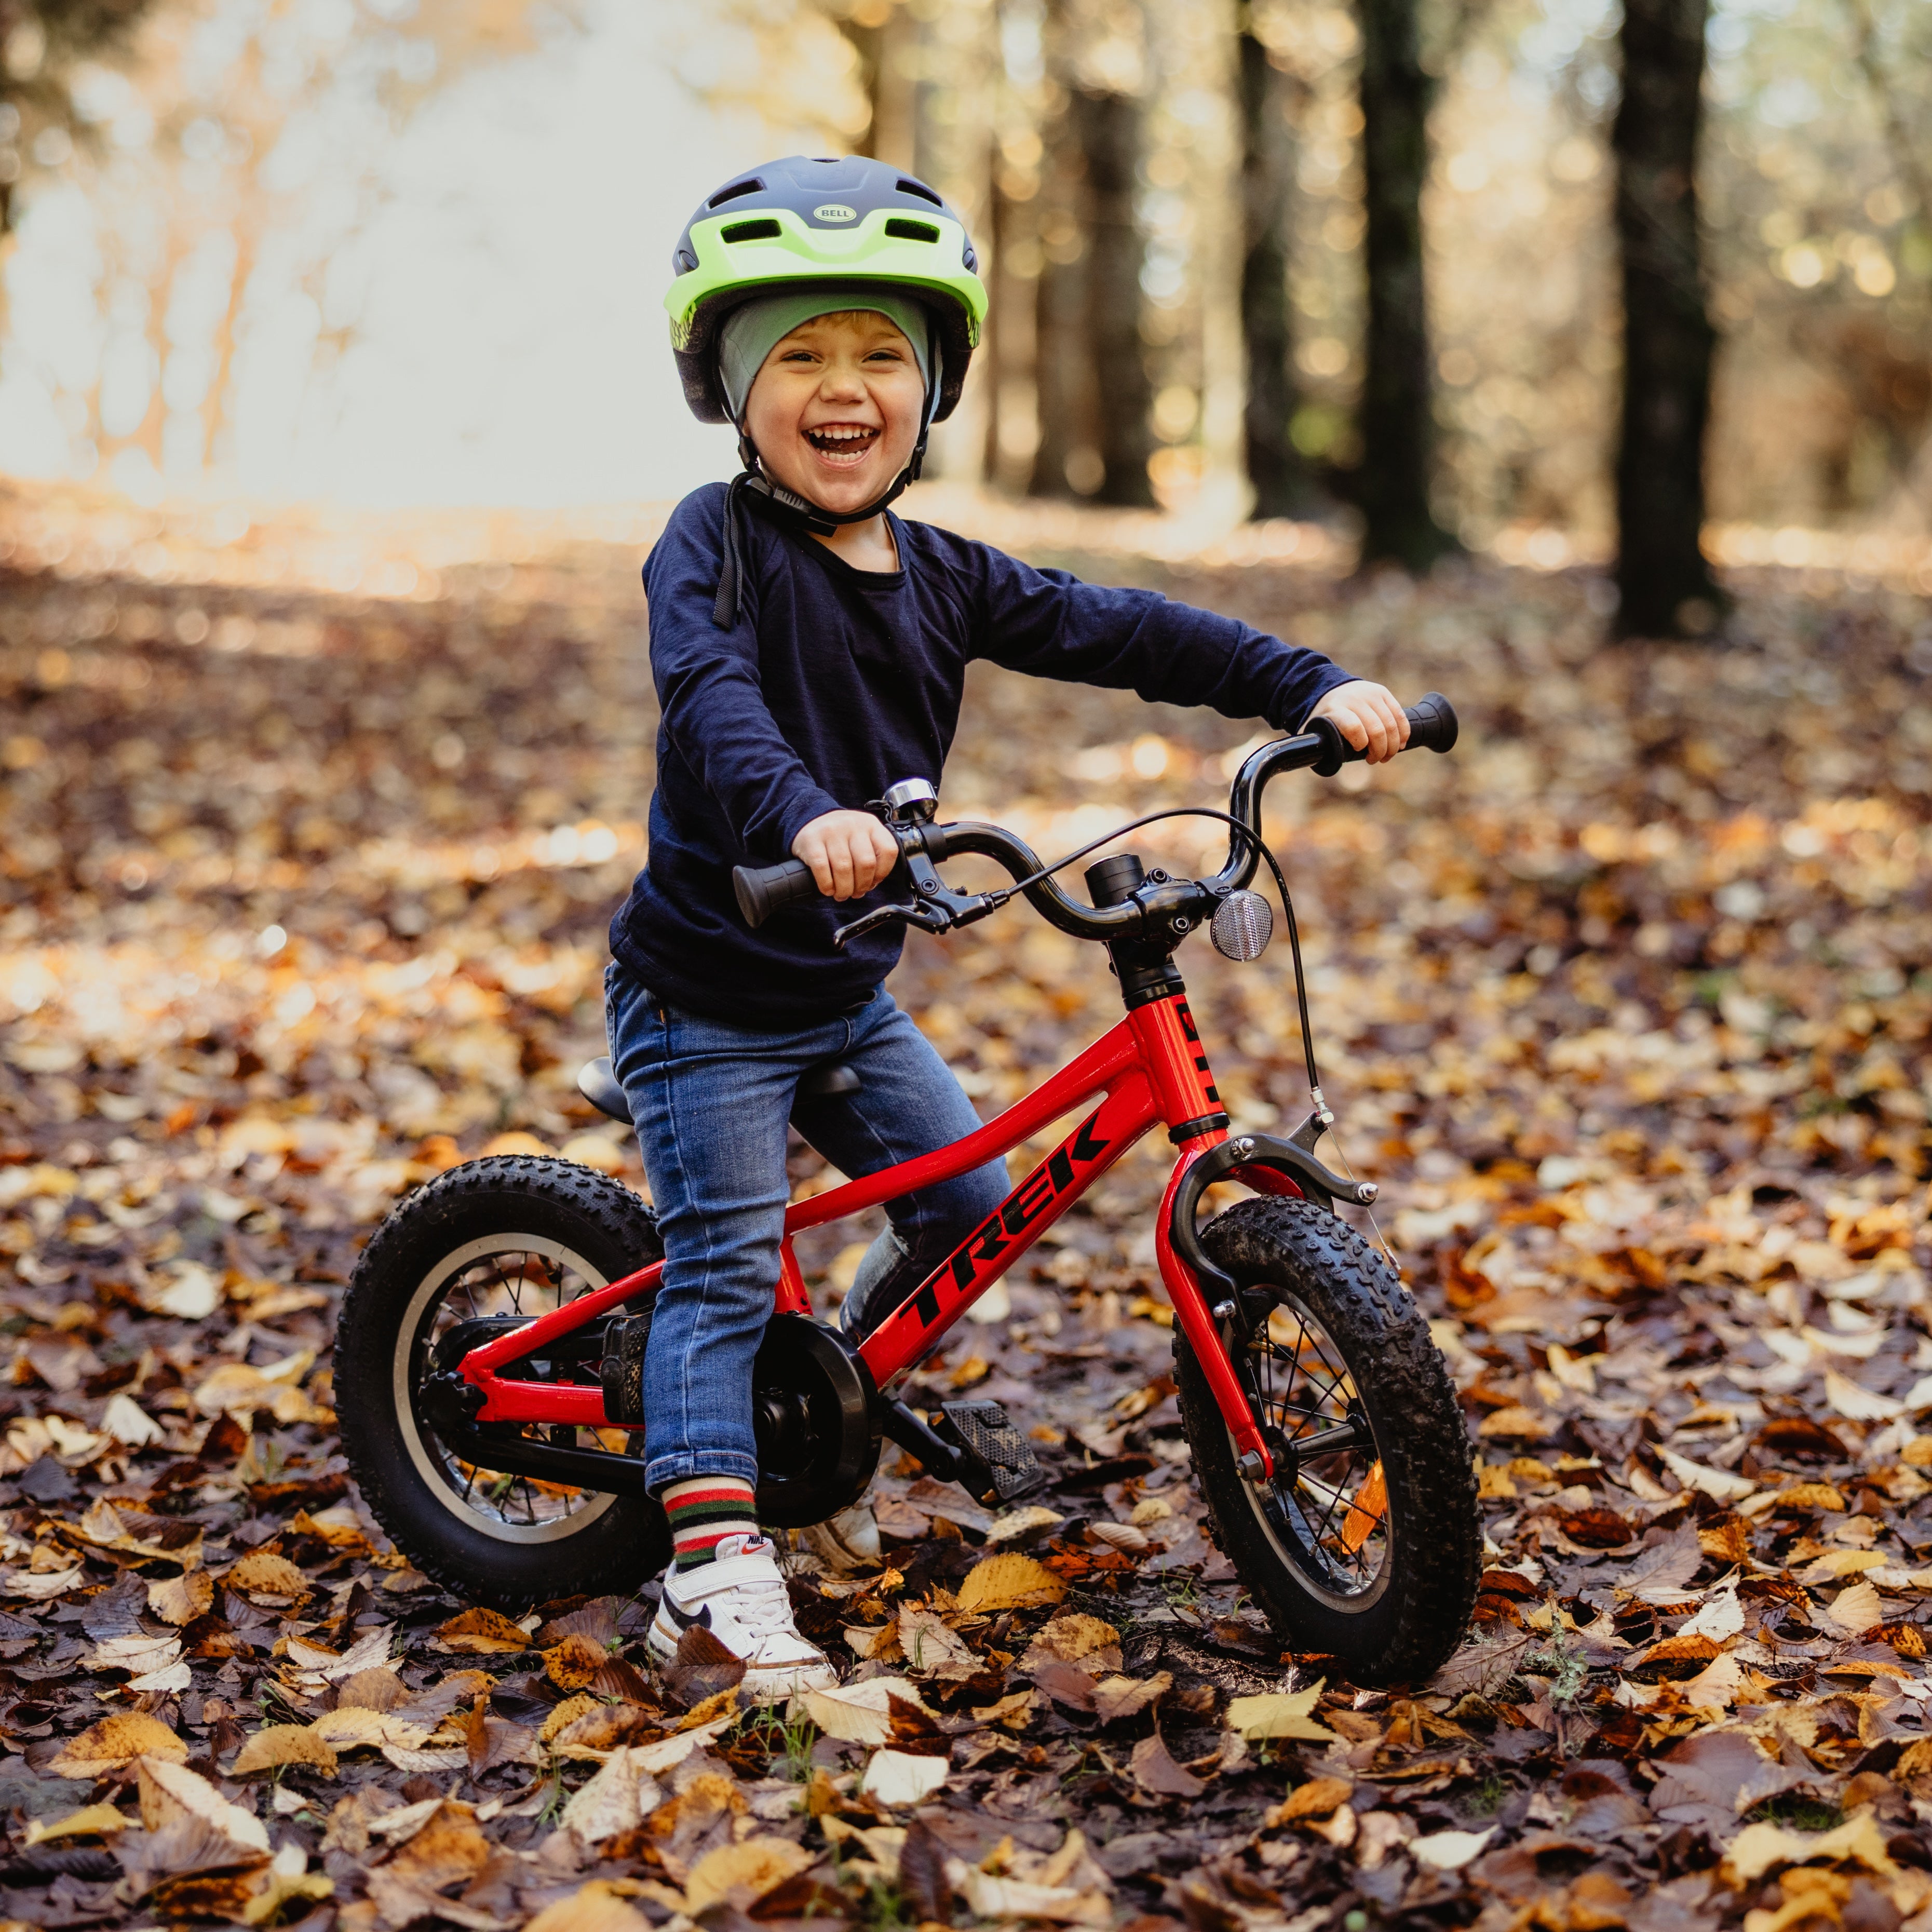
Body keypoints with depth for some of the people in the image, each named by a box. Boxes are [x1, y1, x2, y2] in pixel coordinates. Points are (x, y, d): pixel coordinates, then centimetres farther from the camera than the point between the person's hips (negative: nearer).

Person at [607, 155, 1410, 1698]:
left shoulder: (942, 577, 2)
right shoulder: (716, 543, -16)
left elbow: (1116, 633, 3)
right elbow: (711, 702, -34)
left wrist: (1313, 686, -6)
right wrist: (801, 814, -54)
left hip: (846, 991, 7)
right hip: (706, 998, -6)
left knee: (970, 1198, 12)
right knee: (725, 1269, -8)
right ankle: (715, 1563, -5)